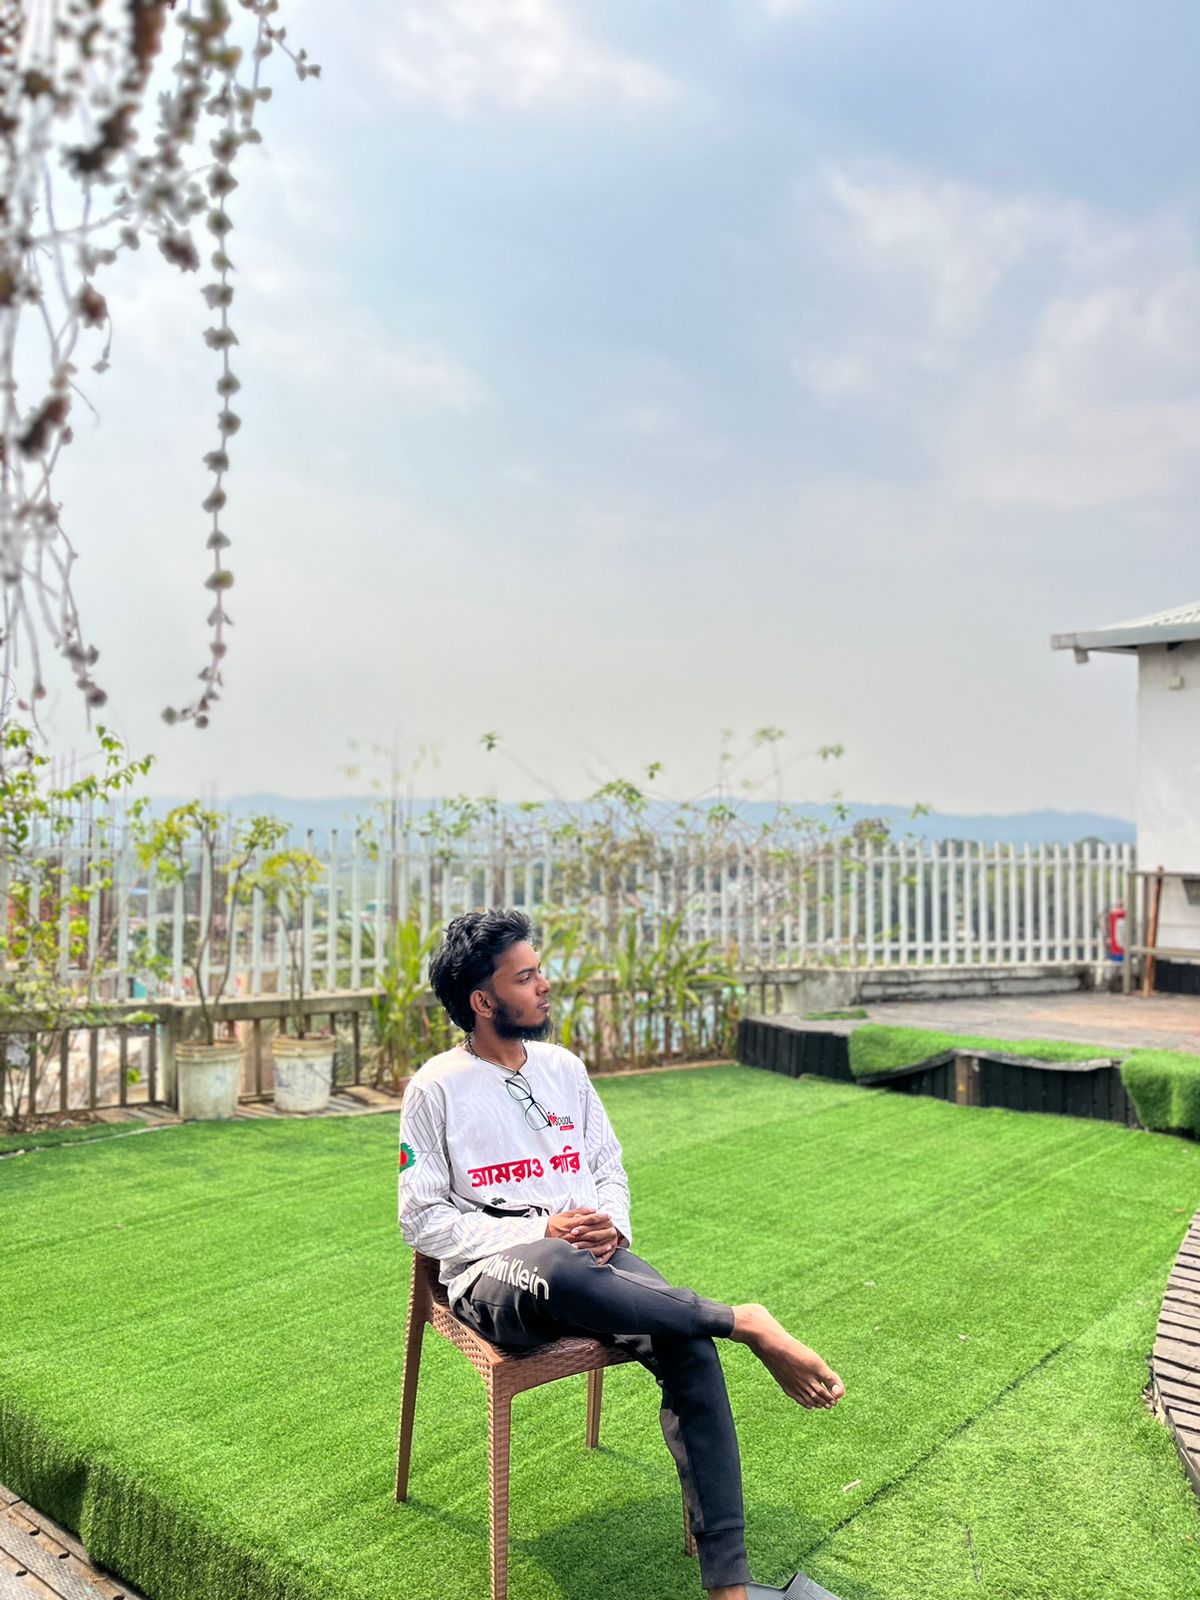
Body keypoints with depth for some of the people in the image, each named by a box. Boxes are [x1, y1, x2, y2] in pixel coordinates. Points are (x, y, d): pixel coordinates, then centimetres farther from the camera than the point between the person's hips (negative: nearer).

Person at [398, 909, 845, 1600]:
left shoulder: (565, 1067, 15)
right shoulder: (437, 1089, -1)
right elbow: (423, 1220, -3)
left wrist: (613, 1227, -4)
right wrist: (541, 1231, -14)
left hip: (591, 1257, 5)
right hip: (494, 1274, -4)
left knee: (692, 1348, -24)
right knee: (558, 1270, -42)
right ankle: (745, 1324, -26)